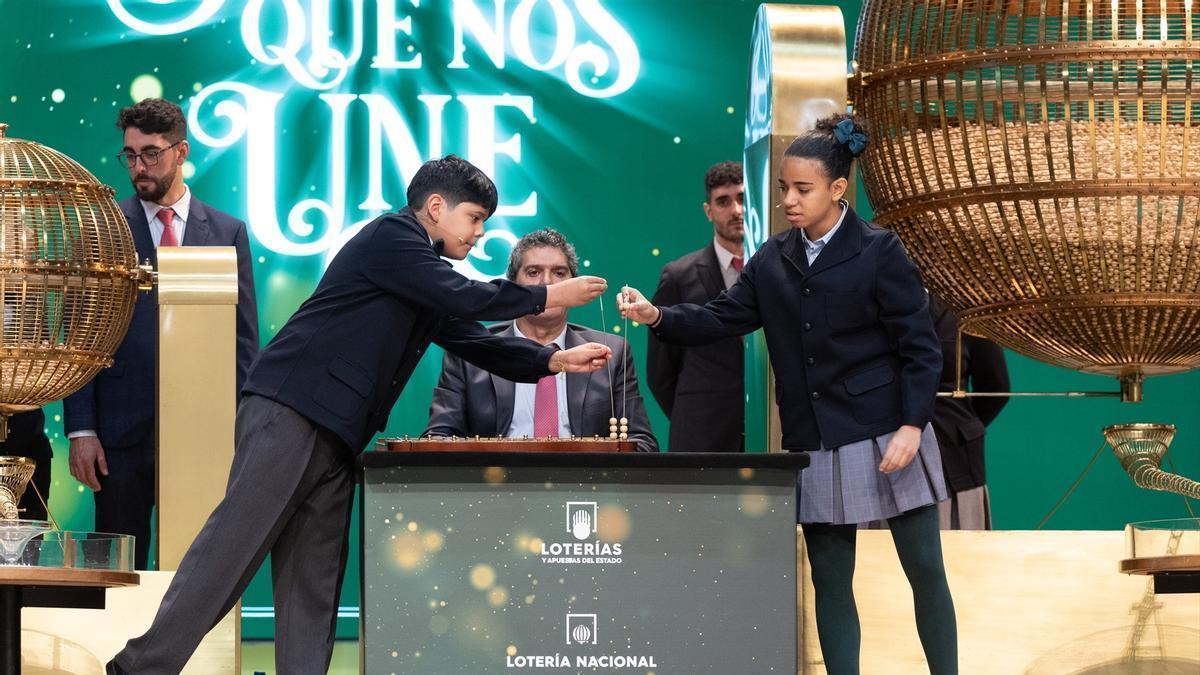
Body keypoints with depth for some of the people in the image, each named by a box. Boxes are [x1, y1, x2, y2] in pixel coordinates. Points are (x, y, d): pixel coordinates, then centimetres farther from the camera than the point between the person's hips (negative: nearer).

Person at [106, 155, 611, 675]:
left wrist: (555, 360, 12)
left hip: (334, 437, 10)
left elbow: (473, 340, 23)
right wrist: (547, 297, -4)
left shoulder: (428, 281, 23)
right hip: (289, 412, -10)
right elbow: (462, 298, -14)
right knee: (234, 546, -15)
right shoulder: (390, 235, -5)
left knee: (314, 578, 3)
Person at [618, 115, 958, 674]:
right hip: (816, 445, 5)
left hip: (887, 438, -5)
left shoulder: (879, 252, -7)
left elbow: (919, 346, -7)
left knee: (924, 569, 0)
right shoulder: (773, 261, 9)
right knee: (829, 580, 6)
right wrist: (657, 317, -9)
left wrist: (912, 425, -16)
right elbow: (723, 319, 7)